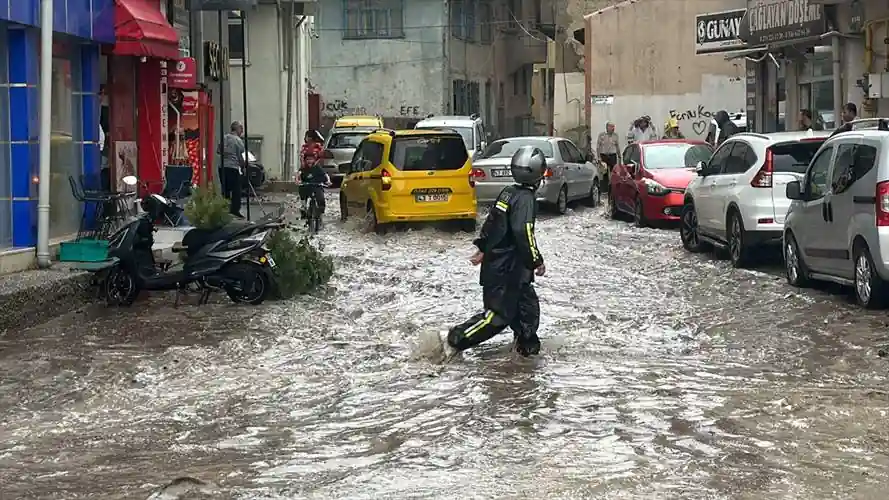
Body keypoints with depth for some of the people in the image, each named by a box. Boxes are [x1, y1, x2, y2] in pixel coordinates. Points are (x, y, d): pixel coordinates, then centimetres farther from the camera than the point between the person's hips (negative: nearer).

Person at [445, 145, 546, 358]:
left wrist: (482, 248, 27)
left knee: (527, 304, 18)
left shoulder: (508, 192, 9)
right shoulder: (526, 198, -18)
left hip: (495, 263, 10)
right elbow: (523, 233, -26)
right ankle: (455, 341, -7)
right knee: (499, 314, -6)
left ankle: (528, 345, 26)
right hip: (507, 268, -10)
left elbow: (491, 222, 18)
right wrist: (536, 261, -18)